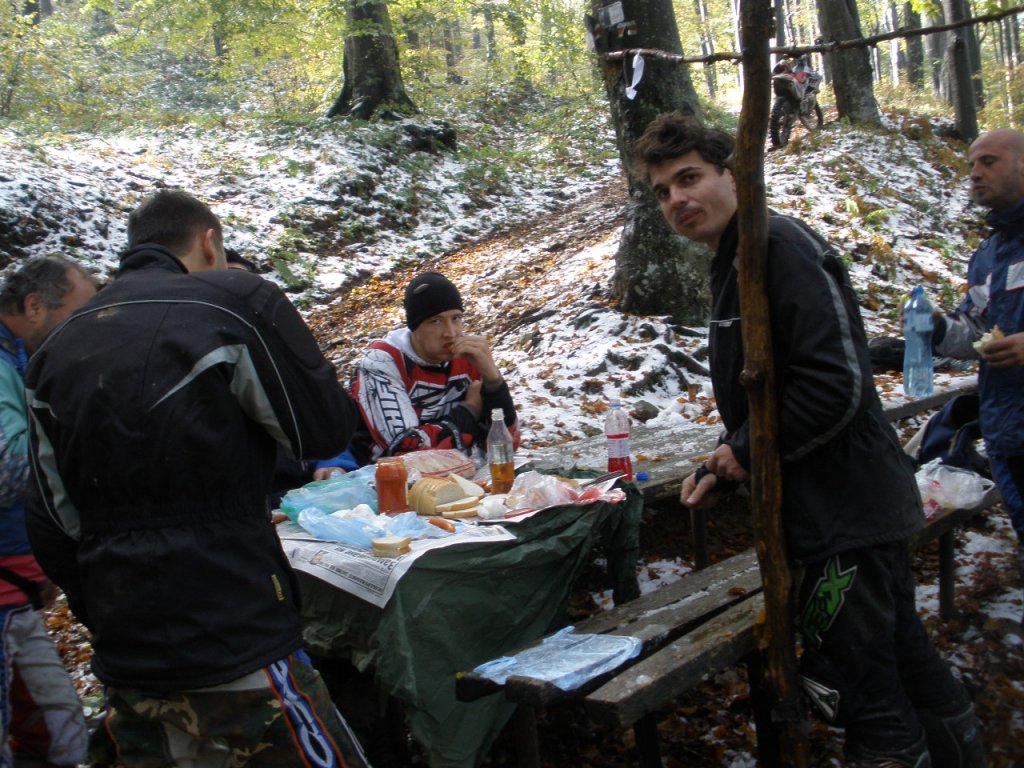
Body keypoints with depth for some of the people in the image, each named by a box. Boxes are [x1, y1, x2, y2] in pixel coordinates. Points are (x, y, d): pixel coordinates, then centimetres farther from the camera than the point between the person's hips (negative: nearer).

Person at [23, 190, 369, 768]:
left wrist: (113, 622, 19)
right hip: (237, 649, -6)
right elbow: (325, 431, -3)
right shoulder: (235, 301, -9)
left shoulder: (56, 350, 9)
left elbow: (54, 529, 10)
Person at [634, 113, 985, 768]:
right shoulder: (734, 264, 16)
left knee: (857, 683, -1)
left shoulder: (780, 244, -15)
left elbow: (834, 383, -24)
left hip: (846, 511, -10)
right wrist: (725, 470, 8)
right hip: (850, 509, 10)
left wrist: (743, 450, -13)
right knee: (907, 662, 21)